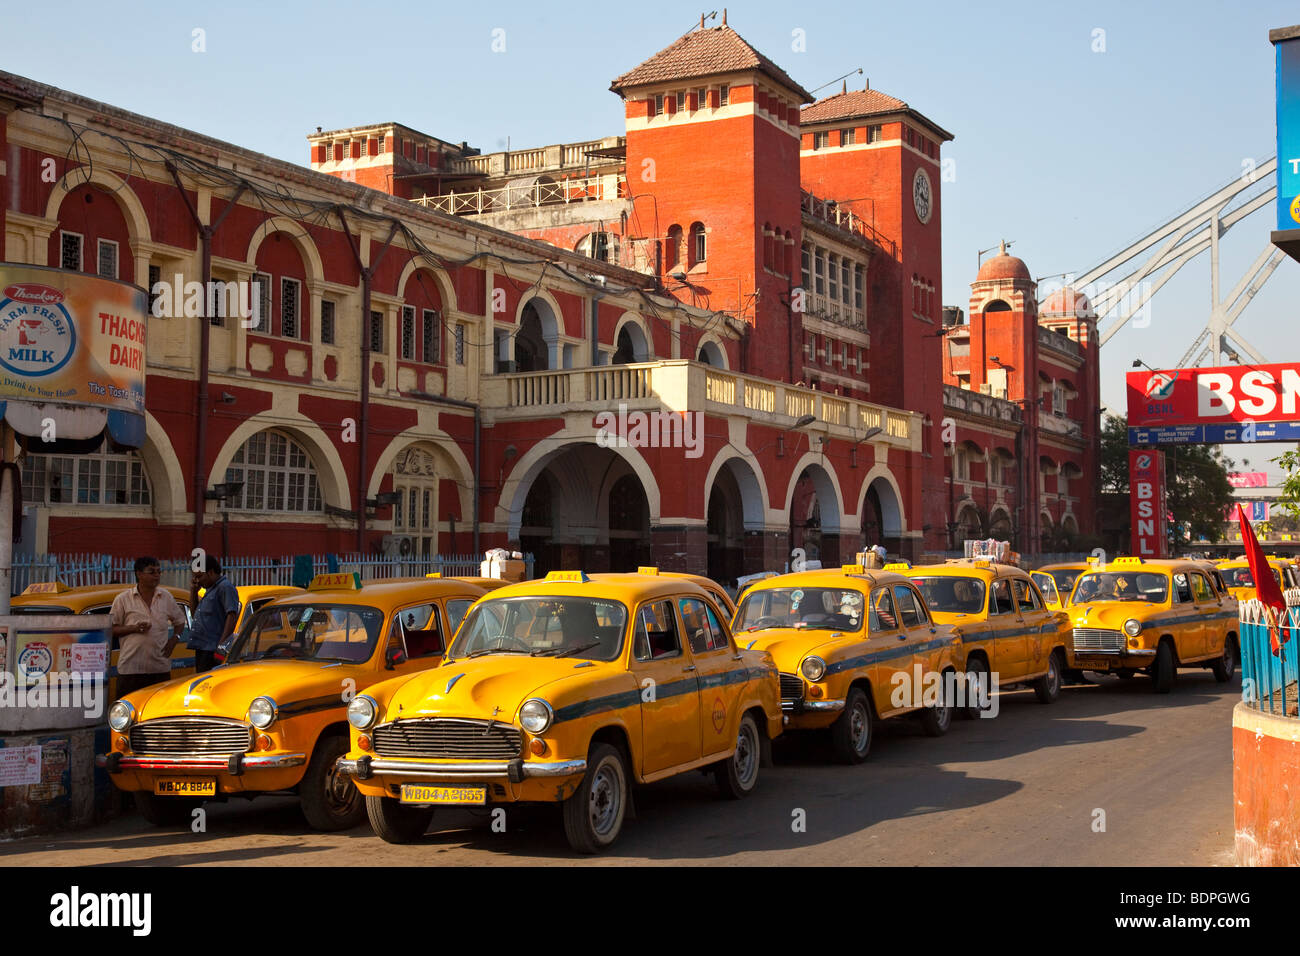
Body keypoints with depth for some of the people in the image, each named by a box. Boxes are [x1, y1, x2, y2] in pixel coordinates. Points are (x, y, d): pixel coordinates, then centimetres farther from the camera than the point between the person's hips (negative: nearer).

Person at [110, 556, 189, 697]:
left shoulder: (166, 597, 11)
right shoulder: (123, 599, 1)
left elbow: (180, 620, 23)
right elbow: (111, 630, 2)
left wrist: (174, 639, 6)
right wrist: (133, 628, -14)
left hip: (160, 668, 3)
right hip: (130, 668, -3)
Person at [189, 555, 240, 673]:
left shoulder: (225, 587, -9)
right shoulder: (210, 589, 21)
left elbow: (232, 616, -18)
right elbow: (195, 611, 30)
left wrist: (222, 644, -24)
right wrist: (193, 591, 15)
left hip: (212, 649, -10)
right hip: (202, 648, 10)